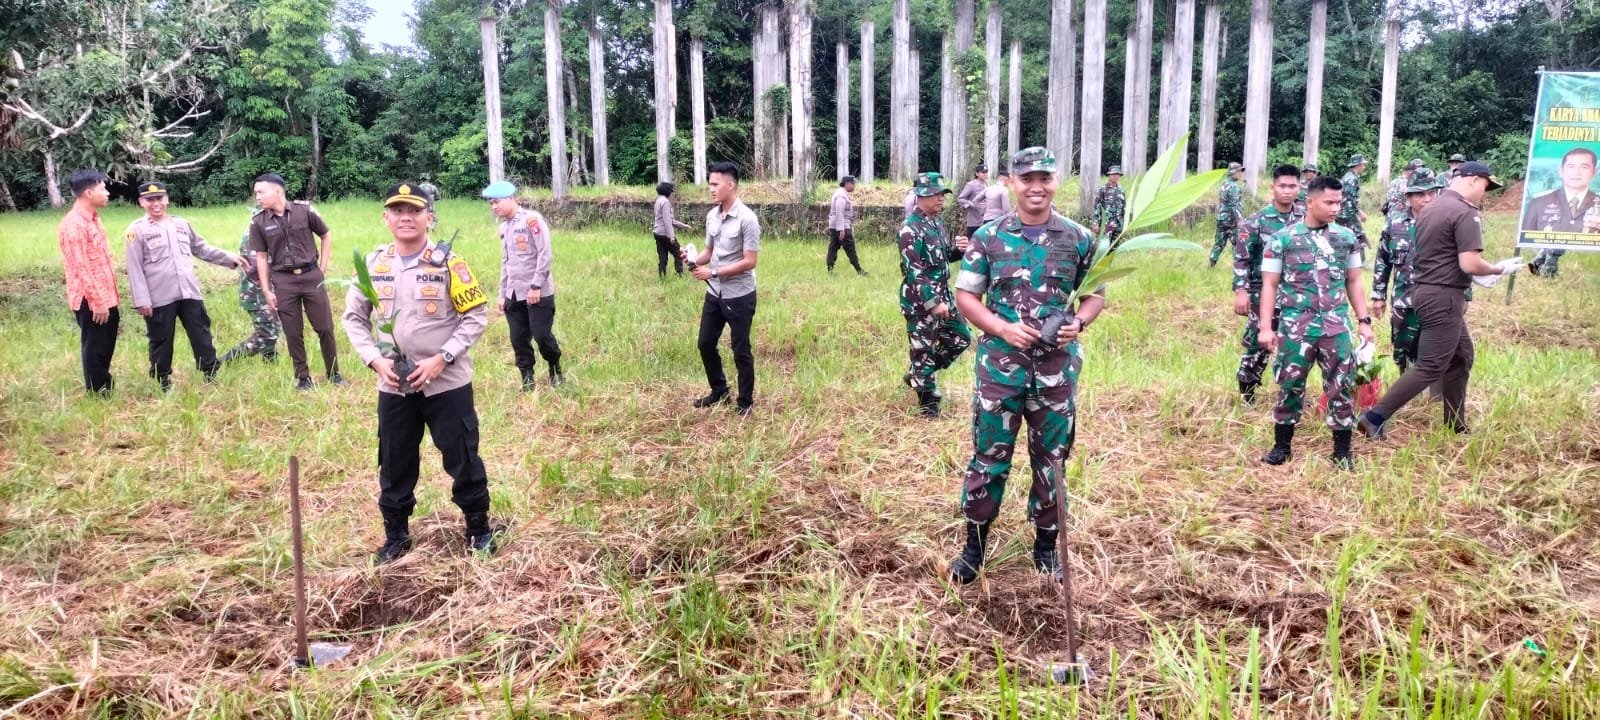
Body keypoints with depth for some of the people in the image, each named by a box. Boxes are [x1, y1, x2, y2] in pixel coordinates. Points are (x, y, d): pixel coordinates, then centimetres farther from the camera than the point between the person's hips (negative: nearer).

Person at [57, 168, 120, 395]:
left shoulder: (93, 219, 11)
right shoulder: (74, 225, -19)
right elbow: (81, 268, -21)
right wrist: (97, 301, -20)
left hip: (105, 297, 9)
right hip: (90, 300, -9)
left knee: (105, 347, 18)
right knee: (94, 348, 3)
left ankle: (105, 389, 30)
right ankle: (97, 394, 14)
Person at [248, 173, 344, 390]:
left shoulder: (304, 210, -6)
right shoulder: (258, 222, -2)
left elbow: (326, 235, 7)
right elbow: (261, 257, 3)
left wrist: (323, 268, 4)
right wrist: (267, 291, 0)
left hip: (311, 276, -1)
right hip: (283, 281, 1)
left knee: (325, 327, 4)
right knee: (293, 333, 5)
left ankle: (334, 373, 18)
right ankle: (302, 376, 19)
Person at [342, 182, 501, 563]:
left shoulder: (448, 263, -9)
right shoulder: (373, 265, 3)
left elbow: (476, 315, -9)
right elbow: (354, 317, 10)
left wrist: (441, 359, -17)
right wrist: (375, 360, -5)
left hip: (447, 384, -3)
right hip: (393, 387, 4)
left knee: (462, 458, 5)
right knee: (394, 463, 14)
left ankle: (479, 528, 23)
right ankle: (396, 535, 30)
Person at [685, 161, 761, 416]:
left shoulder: (747, 219, -18)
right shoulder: (711, 216, 4)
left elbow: (749, 262, -20)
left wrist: (713, 272, -21)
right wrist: (695, 260, -8)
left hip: (739, 296, -7)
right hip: (714, 294, 7)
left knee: (741, 351, 3)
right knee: (705, 344, 15)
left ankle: (746, 403, 18)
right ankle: (719, 392, 34)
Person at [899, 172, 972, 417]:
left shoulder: (937, 223, 10)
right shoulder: (910, 229, -17)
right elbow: (913, 271, -23)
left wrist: (958, 249, -1)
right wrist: (932, 302, -26)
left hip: (942, 296, 9)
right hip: (920, 301, -9)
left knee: (961, 338, 17)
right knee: (924, 350, 1)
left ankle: (917, 376, 30)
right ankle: (928, 401, 16)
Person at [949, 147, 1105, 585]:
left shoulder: (1079, 239, 1)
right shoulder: (988, 237, -2)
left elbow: (1096, 293, 9)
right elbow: (965, 296, 0)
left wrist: (1079, 322, -12)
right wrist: (1004, 328, -15)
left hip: (1057, 367, 1)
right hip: (1000, 363, -1)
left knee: (1050, 458, 11)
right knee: (989, 456, 5)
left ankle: (1046, 545, 27)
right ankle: (975, 545, 19)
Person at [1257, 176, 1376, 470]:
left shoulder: (1346, 237, 7)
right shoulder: (1282, 239, -2)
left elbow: (1354, 282, 14)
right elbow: (1269, 285, -1)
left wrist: (1363, 320, 8)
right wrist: (1265, 327, -7)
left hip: (1336, 326, 2)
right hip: (1295, 327, -2)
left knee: (1342, 387, 2)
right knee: (1290, 386, 5)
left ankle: (1342, 450, 14)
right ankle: (1282, 445, 19)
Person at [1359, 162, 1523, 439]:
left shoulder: (1433, 207, 14)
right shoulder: (1465, 212, -16)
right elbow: (1469, 264, -22)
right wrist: (1499, 269, -5)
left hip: (1426, 290, 10)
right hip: (1443, 297, -10)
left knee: (1461, 357, 20)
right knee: (1430, 367, -5)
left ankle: (1455, 425, 27)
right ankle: (1375, 417, -9)